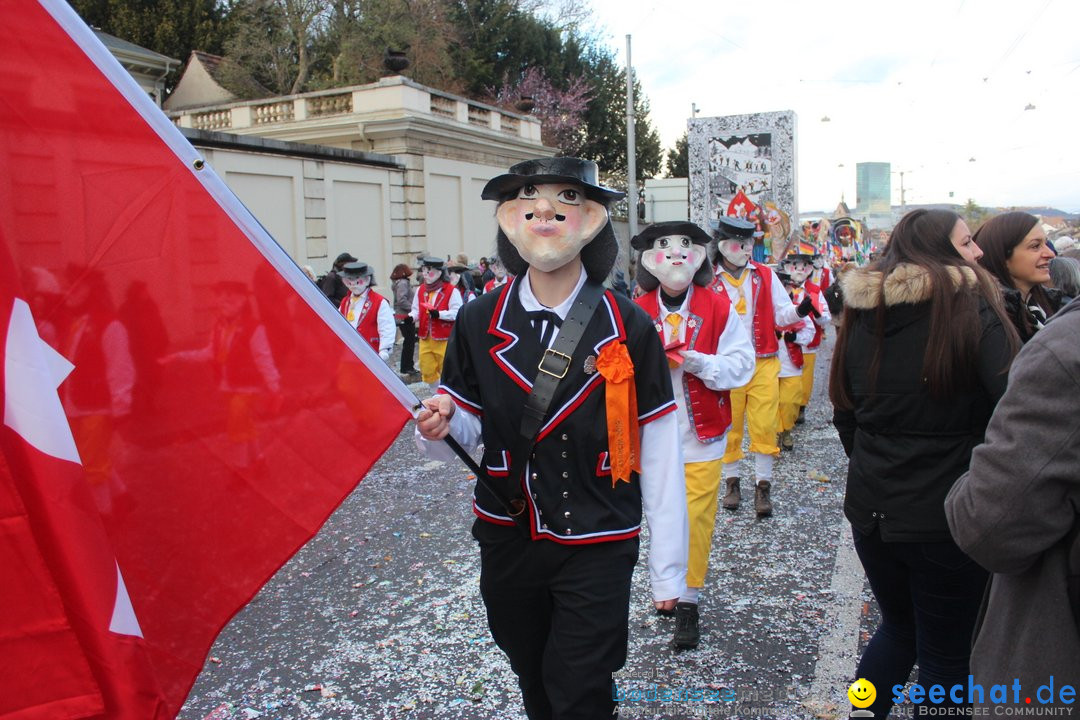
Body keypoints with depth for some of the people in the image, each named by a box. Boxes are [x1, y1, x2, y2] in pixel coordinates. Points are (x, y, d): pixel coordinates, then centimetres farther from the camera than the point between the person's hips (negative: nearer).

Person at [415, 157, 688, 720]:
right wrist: (441, 425, -21)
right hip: (507, 540, 3)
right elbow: (468, 429, 3)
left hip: (597, 547, -3)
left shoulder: (629, 327, -11)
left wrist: (668, 567, -3)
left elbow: (659, 454, -7)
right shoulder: (478, 321, -5)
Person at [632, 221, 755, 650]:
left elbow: (741, 366, -6)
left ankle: (688, 603, 13)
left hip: (700, 434, -1)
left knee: (695, 519, 0)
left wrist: (698, 362, -21)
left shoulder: (718, 309, -4)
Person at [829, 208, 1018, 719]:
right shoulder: (970, 310, -13)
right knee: (946, 655, 13)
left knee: (898, 629, 26)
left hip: (870, 507, 5)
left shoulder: (861, 314, 3)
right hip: (947, 515, -5)